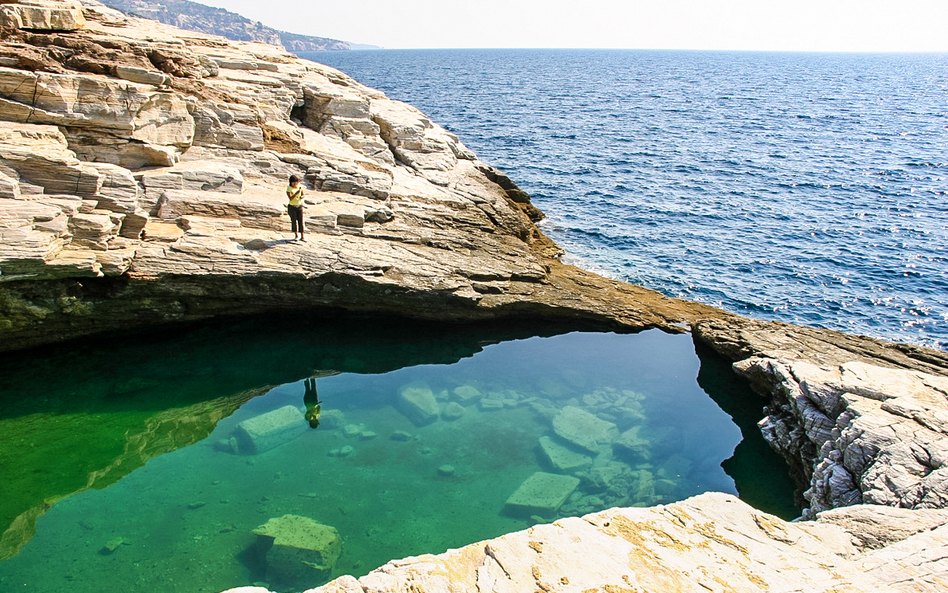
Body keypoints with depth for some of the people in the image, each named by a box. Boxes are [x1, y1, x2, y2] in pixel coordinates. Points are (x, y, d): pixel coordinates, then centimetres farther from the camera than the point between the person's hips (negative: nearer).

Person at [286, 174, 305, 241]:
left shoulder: (300, 186, -4)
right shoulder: (289, 189, -15)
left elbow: (303, 195, 7)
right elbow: (290, 198, -27)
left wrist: (301, 197, -16)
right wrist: (296, 193, -38)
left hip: (299, 206, 2)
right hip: (292, 207, -2)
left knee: (301, 221, -1)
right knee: (294, 222, 7)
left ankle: (302, 237, 3)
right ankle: (296, 235, 23)